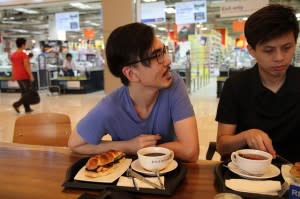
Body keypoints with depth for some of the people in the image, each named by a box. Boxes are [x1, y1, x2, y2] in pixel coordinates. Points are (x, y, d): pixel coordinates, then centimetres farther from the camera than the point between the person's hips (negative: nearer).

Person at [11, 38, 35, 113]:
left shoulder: (13, 55, 10)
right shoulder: (23, 54, -14)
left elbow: (13, 66, 15)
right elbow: (26, 66, -19)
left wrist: (13, 76, 20)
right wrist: (31, 75, -18)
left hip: (17, 76, 8)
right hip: (24, 76, -8)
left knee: (23, 92, 13)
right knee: (29, 91, 0)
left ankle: (27, 108, 16)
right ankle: (17, 104, -12)